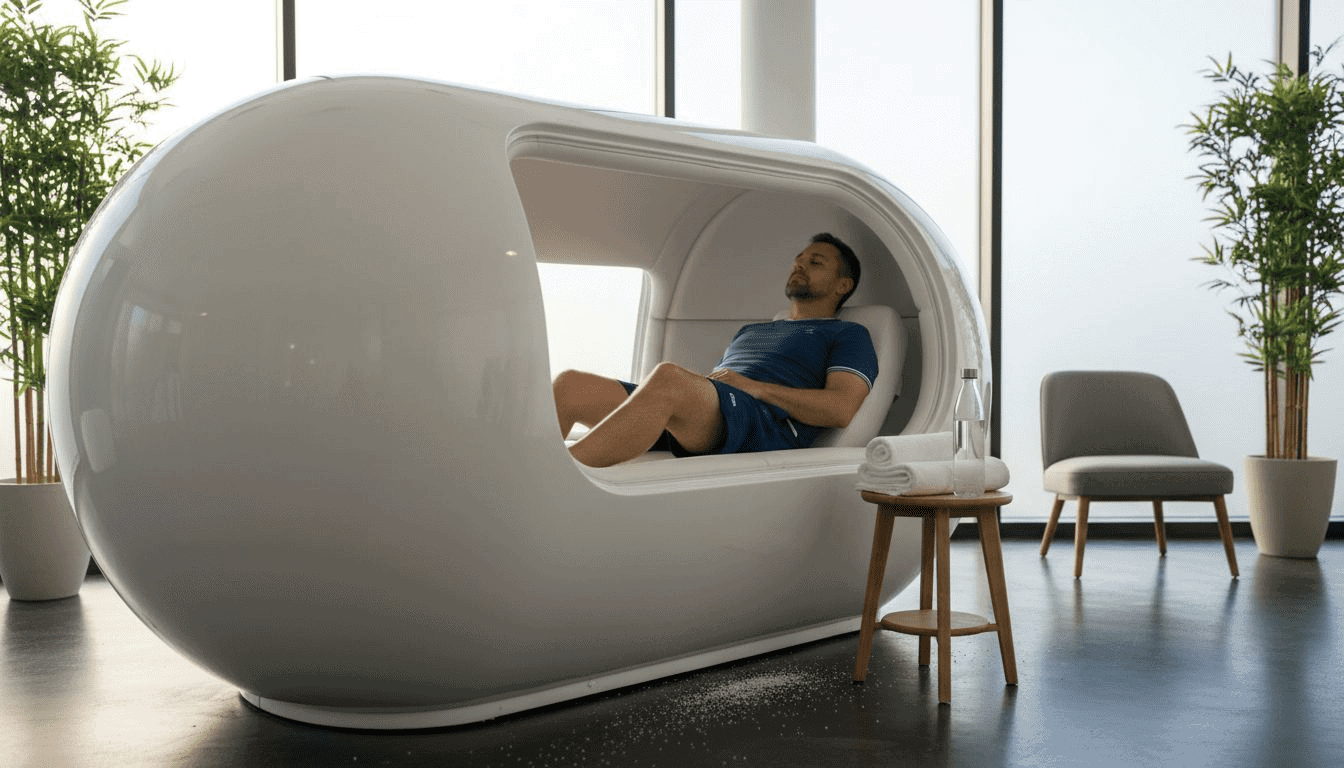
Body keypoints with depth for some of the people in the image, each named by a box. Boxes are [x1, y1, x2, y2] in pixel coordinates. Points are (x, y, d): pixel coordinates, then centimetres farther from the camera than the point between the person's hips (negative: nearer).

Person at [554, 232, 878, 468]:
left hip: (766, 422, -7)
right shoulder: (749, 331, 40)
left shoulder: (848, 335, 19)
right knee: (570, 385, -12)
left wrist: (753, 386, -6)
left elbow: (841, 409, -1)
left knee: (669, 378, -38)